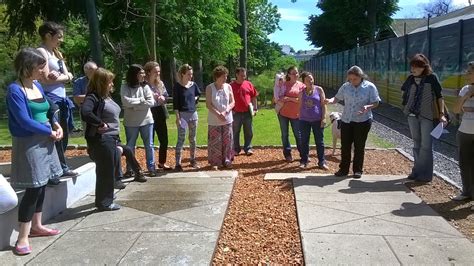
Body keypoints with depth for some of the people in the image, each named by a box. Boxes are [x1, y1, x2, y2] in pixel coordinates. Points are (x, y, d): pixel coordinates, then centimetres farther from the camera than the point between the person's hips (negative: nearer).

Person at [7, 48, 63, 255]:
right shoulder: (15, 90, -16)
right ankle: (22, 238, 4)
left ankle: (36, 226, 30)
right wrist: (50, 132, -14)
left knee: (41, 185, 15)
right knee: (33, 189, -6)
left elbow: (48, 111, 16)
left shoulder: (37, 86, 8)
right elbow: (25, 121, -21)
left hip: (44, 141, 8)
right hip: (28, 144, -8)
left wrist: (57, 125, -3)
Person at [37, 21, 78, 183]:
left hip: (61, 99, 9)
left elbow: (68, 76, 9)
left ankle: (61, 168, 26)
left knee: (63, 135, 14)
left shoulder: (57, 53, 18)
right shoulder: (41, 52, -9)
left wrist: (58, 76, -11)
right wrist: (62, 77, -2)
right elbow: (45, 79, -17)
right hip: (51, 99, -9)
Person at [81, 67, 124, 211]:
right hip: (102, 140, -9)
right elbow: (85, 113, -34)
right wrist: (101, 124, -23)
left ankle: (107, 196, 37)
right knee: (105, 172, 0)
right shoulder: (93, 97, -16)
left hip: (111, 138, 9)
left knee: (111, 170, 20)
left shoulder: (106, 97, 12)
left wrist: (116, 137, 13)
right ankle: (104, 202, 13)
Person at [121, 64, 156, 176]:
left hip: (146, 121, 2)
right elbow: (126, 102, -20)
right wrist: (141, 100, -13)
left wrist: (134, 106, -16)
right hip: (131, 122, -1)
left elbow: (151, 102, -10)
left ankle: (151, 167, 18)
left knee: (149, 145, 7)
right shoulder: (125, 87, -5)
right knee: (130, 146, 10)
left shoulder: (145, 87, 1)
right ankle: (130, 169, 22)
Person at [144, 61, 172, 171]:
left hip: (160, 113, 6)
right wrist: (153, 98, -21)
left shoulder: (160, 83, 8)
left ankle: (162, 162, 27)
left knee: (164, 140, 10)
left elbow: (166, 96, 16)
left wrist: (163, 98, -5)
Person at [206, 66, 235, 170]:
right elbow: (208, 104, -10)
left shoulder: (228, 87, 2)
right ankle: (215, 162, 11)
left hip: (227, 119, 3)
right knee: (215, 142, 1)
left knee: (227, 141, 8)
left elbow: (232, 102, 1)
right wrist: (218, 114, -20)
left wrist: (225, 112, -15)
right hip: (214, 121, -3)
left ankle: (227, 161, 20)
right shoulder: (209, 88, -7)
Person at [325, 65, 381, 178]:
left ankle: (358, 170, 20)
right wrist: (330, 101, -17)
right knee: (345, 146, 7)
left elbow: (376, 103, -5)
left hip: (362, 121, -3)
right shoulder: (345, 86, 1)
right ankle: (344, 169, 20)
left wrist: (368, 107, -25)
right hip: (346, 120, 3)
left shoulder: (370, 87, -7)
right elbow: (337, 98, 5)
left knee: (359, 146, 6)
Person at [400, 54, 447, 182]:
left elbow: (439, 96, -3)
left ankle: (425, 174, 6)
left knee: (426, 145, -1)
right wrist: (405, 106, 11)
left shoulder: (432, 78, -6)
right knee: (416, 144, 13)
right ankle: (417, 171, 23)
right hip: (412, 116, 4)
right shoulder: (410, 79, 4)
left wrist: (442, 113, -9)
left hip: (427, 116, -4)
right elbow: (405, 92, 20)